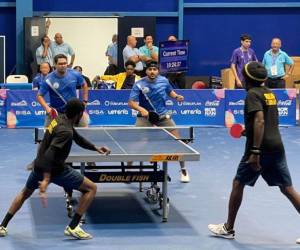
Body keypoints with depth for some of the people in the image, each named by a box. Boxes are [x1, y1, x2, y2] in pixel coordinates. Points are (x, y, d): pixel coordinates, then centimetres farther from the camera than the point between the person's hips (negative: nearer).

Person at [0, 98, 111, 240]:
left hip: (39, 166, 9)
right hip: (55, 169, -9)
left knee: (25, 193, 32)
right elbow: (50, 153, -34)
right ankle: (73, 227, -3)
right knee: (91, 188, 0)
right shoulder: (65, 131, -25)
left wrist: (96, 148, 15)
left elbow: (78, 138, 20)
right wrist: (46, 179, -41)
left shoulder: (60, 120, 4)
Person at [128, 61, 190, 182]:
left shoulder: (164, 80, -6)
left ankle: (183, 170, 19)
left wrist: (177, 97, -5)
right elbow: (131, 102, -24)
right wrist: (141, 109, -42)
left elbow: (170, 91, 15)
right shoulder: (139, 85, -17)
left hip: (163, 115, 3)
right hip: (146, 116, -3)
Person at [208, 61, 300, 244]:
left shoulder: (253, 94, -9)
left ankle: (228, 229, 18)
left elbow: (260, 121, -23)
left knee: (238, 184, 10)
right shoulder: (269, 93, 15)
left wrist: (255, 152, -27)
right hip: (277, 146, 7)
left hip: (261, 147, -7)